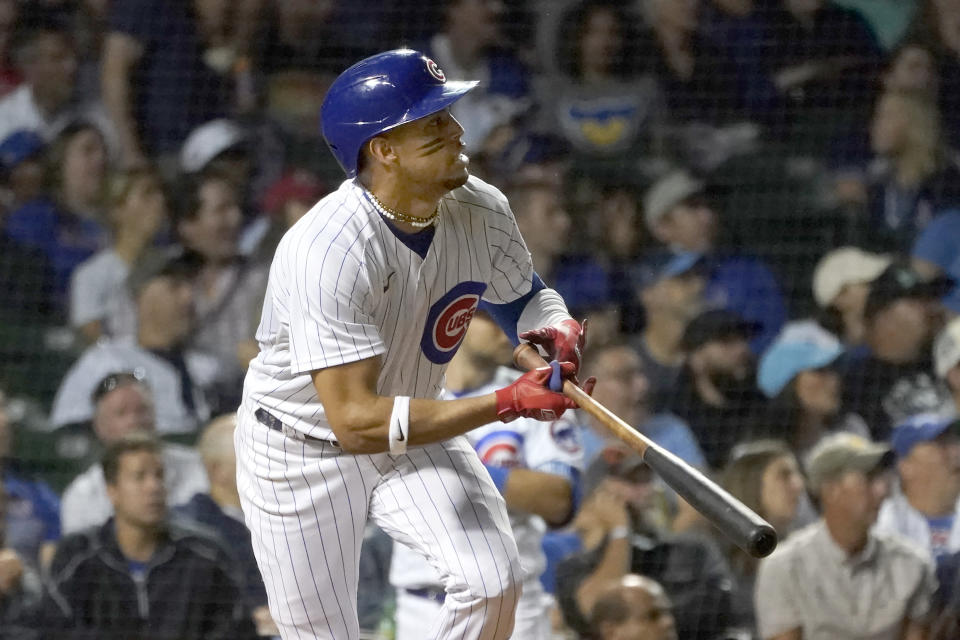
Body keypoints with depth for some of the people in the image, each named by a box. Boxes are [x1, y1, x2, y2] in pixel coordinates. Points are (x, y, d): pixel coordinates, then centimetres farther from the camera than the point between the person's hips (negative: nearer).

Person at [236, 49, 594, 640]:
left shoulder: (480, 210, -15)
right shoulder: (328, 250, -35)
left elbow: (519, 293, 9)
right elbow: (354, 421, -39)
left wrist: (556, 330, -17)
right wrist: (506, 403, -41)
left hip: (415, 432, 4)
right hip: (303, 453, -4)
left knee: (493, 580, -19)